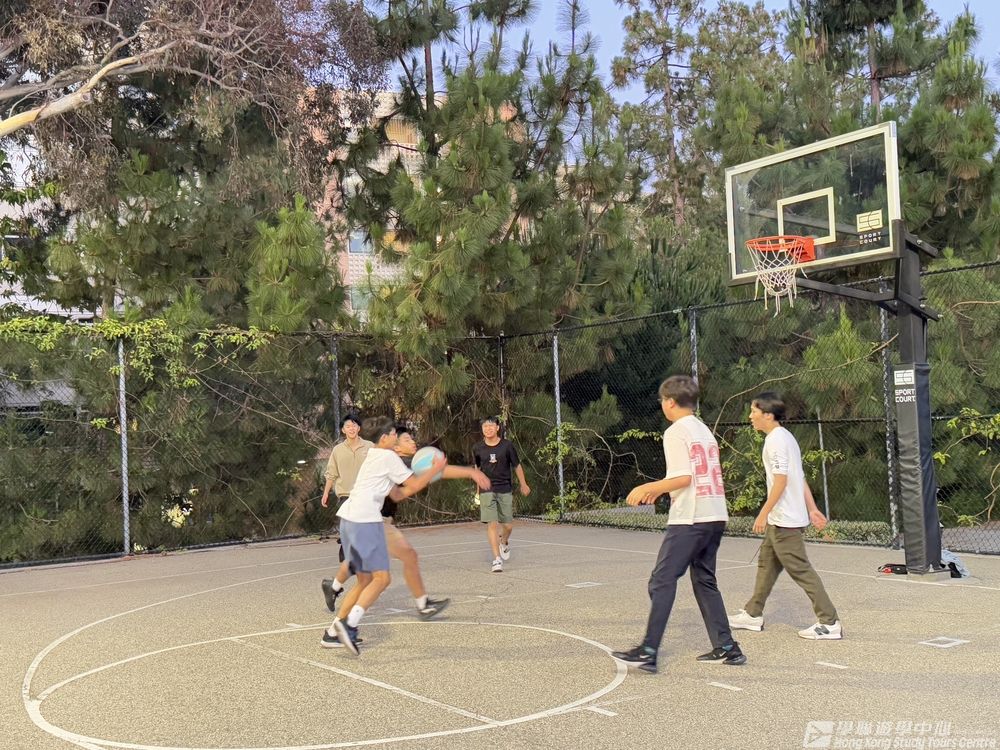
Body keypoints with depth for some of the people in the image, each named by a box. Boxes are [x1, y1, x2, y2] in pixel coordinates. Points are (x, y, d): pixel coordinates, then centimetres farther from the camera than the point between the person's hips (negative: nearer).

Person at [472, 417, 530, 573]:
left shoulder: (507, 445, -5)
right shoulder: (477, 448, -2)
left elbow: (517, 465, 7)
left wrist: (523, 484, 14)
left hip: (505, 490, 1)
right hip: (487, 491, 0)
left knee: (508, 525, 6)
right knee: (491, 524, -11)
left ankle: (504, 542, 40)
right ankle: (497, 559, -7)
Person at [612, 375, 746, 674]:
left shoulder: (675, 432, -9)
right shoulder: (704, 430, 17)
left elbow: (683, 478, -17)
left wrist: (649, 488, -6)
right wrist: (661, 489, 23)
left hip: (689, 518, -9)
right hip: (716, 515, 9)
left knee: (662, 580, -5)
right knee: (704, 580, 16)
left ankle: (648, 652, -6)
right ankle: (726, 648, 17)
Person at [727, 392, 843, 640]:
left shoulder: (775, 440, -15)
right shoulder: (785, 437, 15)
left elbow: (781, 480, -21)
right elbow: (801, 478, 16)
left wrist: (763, 513, -19)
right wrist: (812, 509, 16)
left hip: (784, 520, -11)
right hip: (781, 519, 11)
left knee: (801, 570, -6)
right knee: (766, 564, 17)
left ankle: (829, 623, -2)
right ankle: (753, 615, 27)